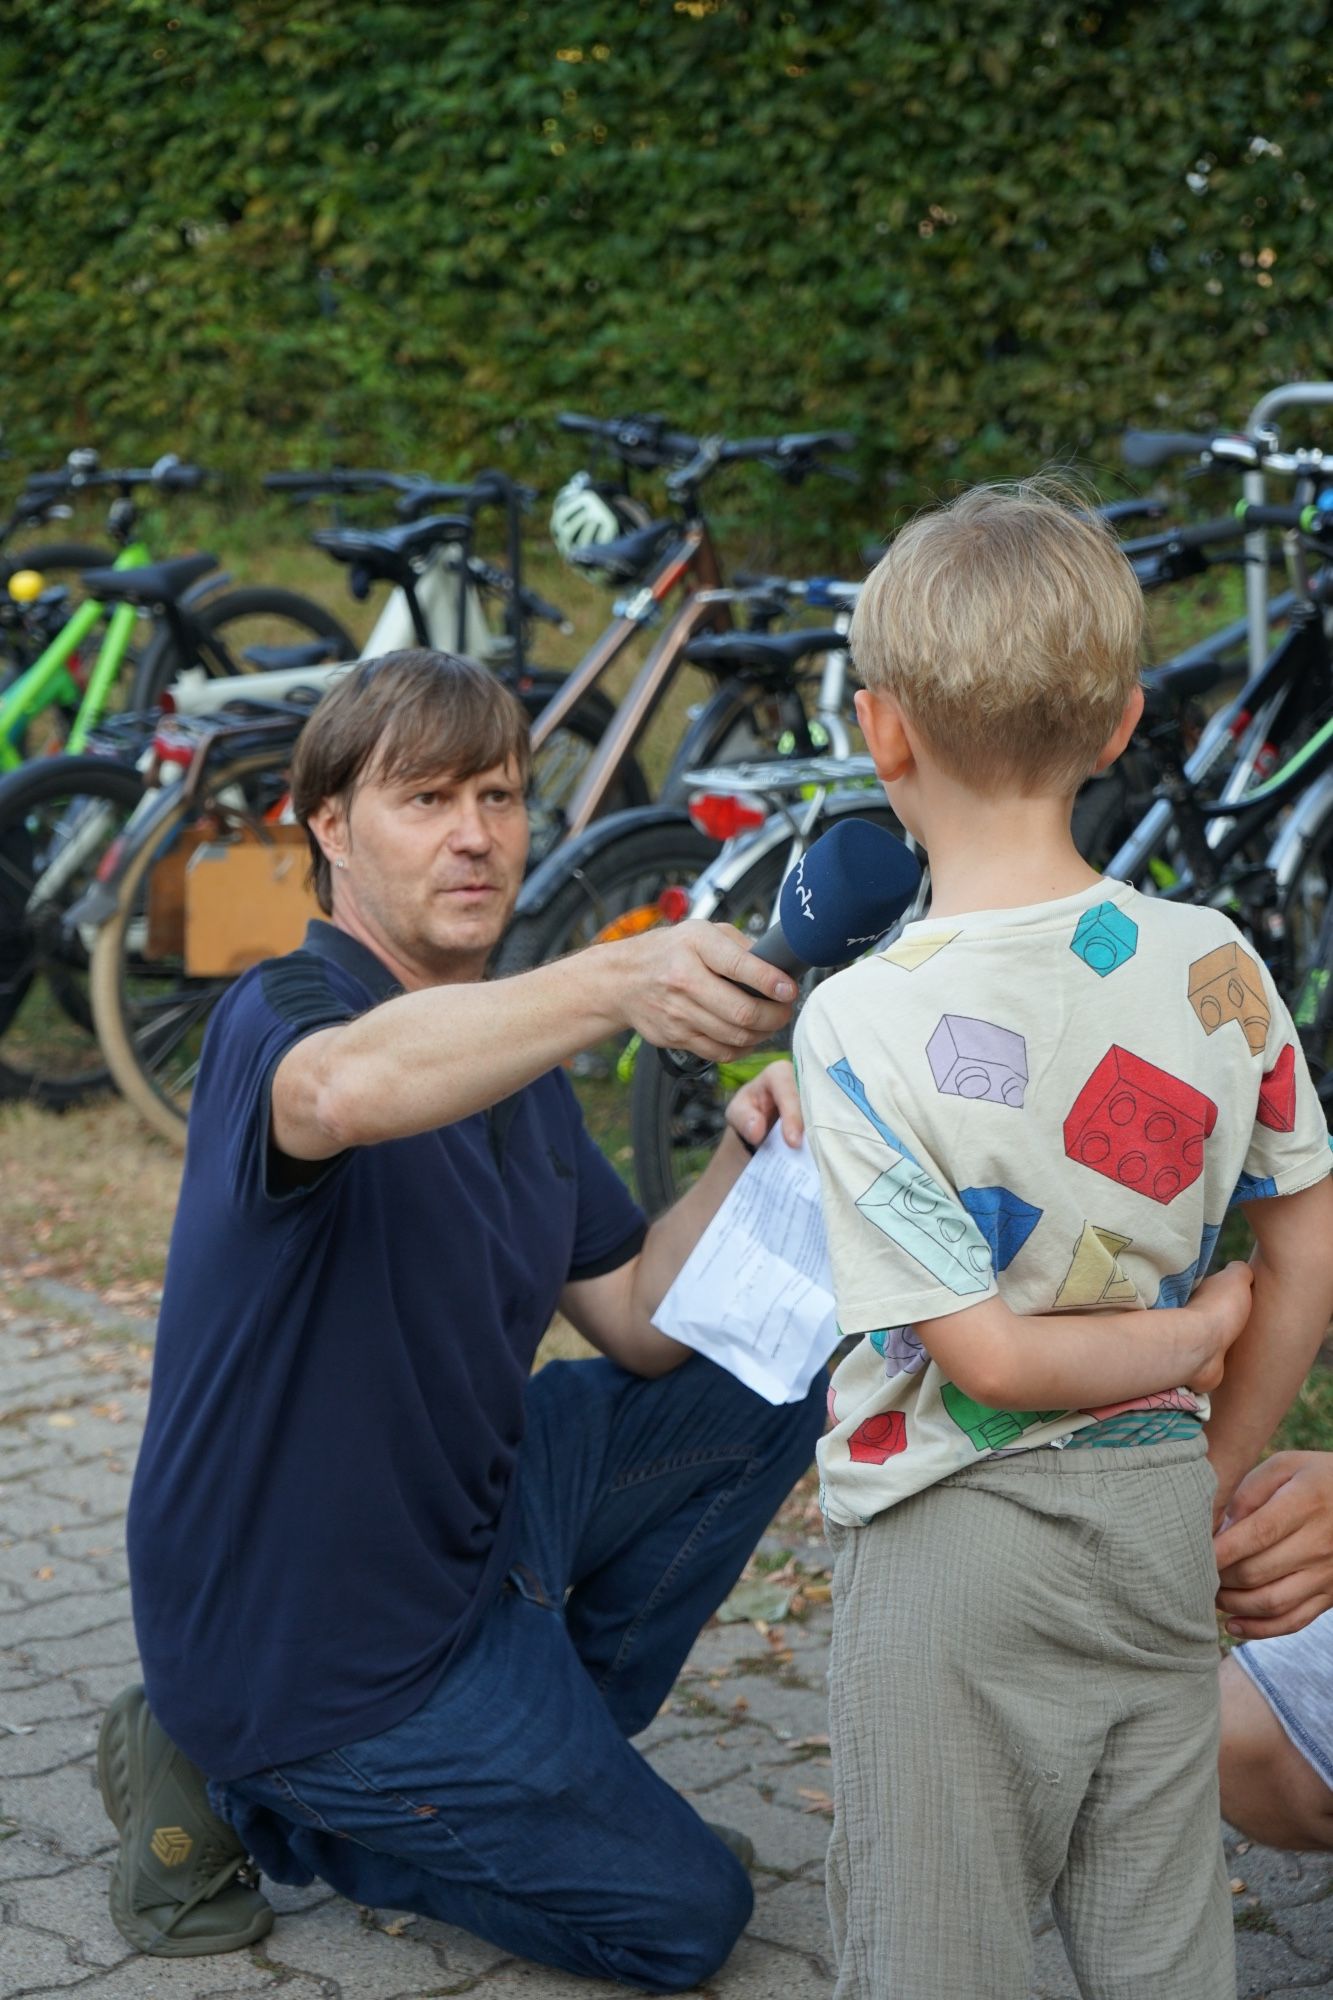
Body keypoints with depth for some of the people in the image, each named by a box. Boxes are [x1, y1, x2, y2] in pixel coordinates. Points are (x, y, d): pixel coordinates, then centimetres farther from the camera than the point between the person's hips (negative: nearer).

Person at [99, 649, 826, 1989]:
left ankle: (539, 1752, 14)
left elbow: (640, 1326, 3)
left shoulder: (508, 1058, 6)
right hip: (309, 1642, -8)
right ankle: (255, 1800, 6)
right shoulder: (280, 1014, -22)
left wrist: (744, 1151, -14)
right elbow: (344, 1089, -49)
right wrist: (617, 983, -63)